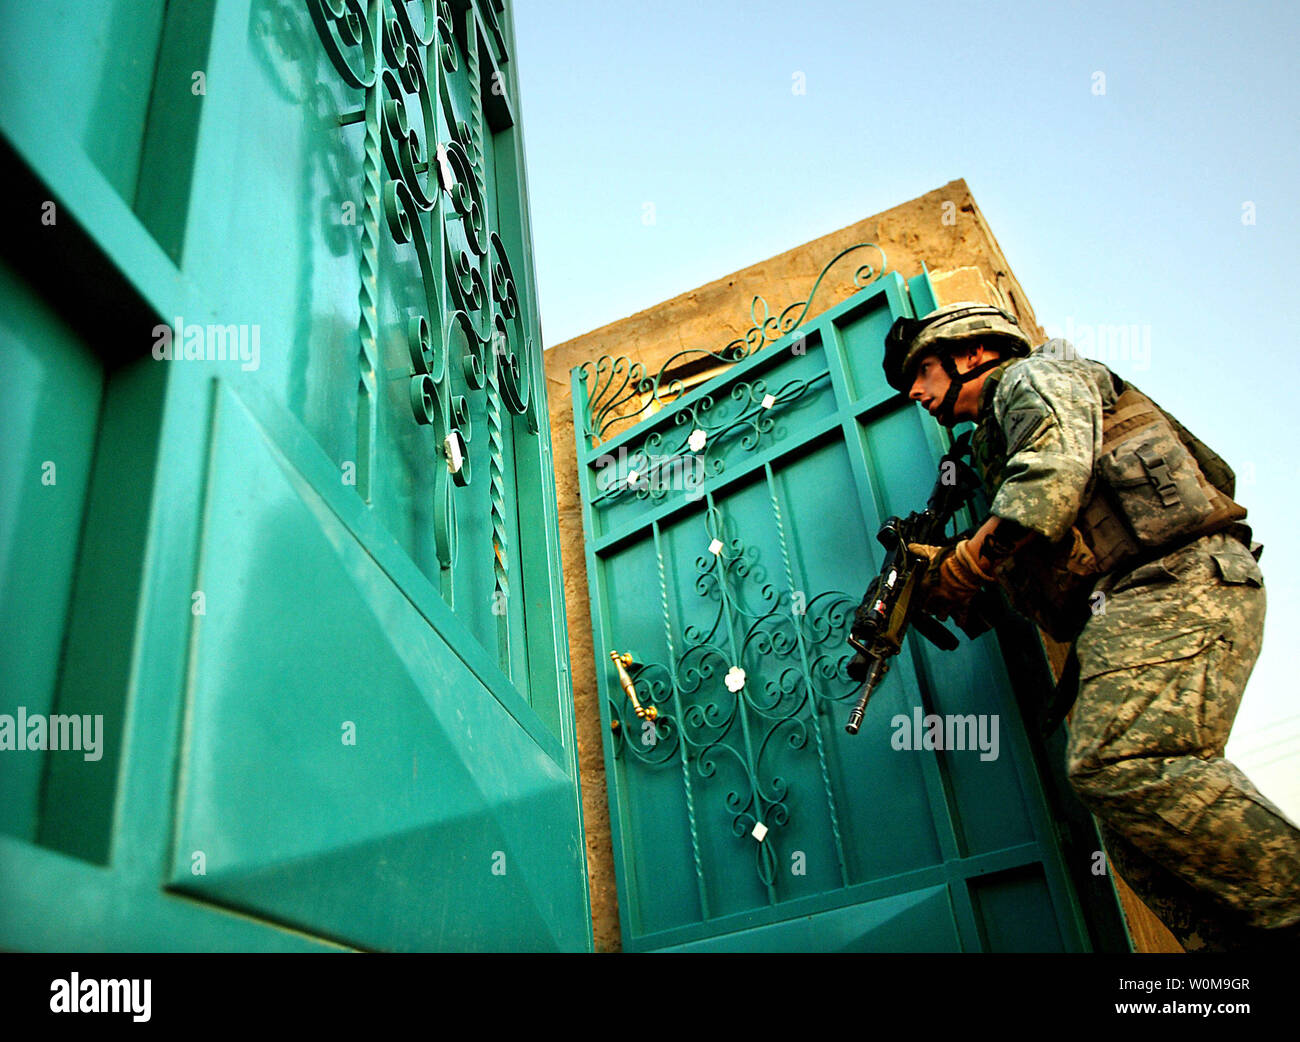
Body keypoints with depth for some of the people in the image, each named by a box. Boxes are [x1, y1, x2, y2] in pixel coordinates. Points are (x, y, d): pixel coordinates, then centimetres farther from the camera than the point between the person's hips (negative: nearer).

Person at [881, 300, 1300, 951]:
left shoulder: (1033, 377, 10)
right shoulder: (993, 443, 36)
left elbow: (1053, 477, -13)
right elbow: (1025, 575, 29)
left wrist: (967, 563, -7)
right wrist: (939, 569, 16)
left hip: (1175, 582, -10)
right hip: (1127, 606, 10)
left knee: (1124, 763, -29)